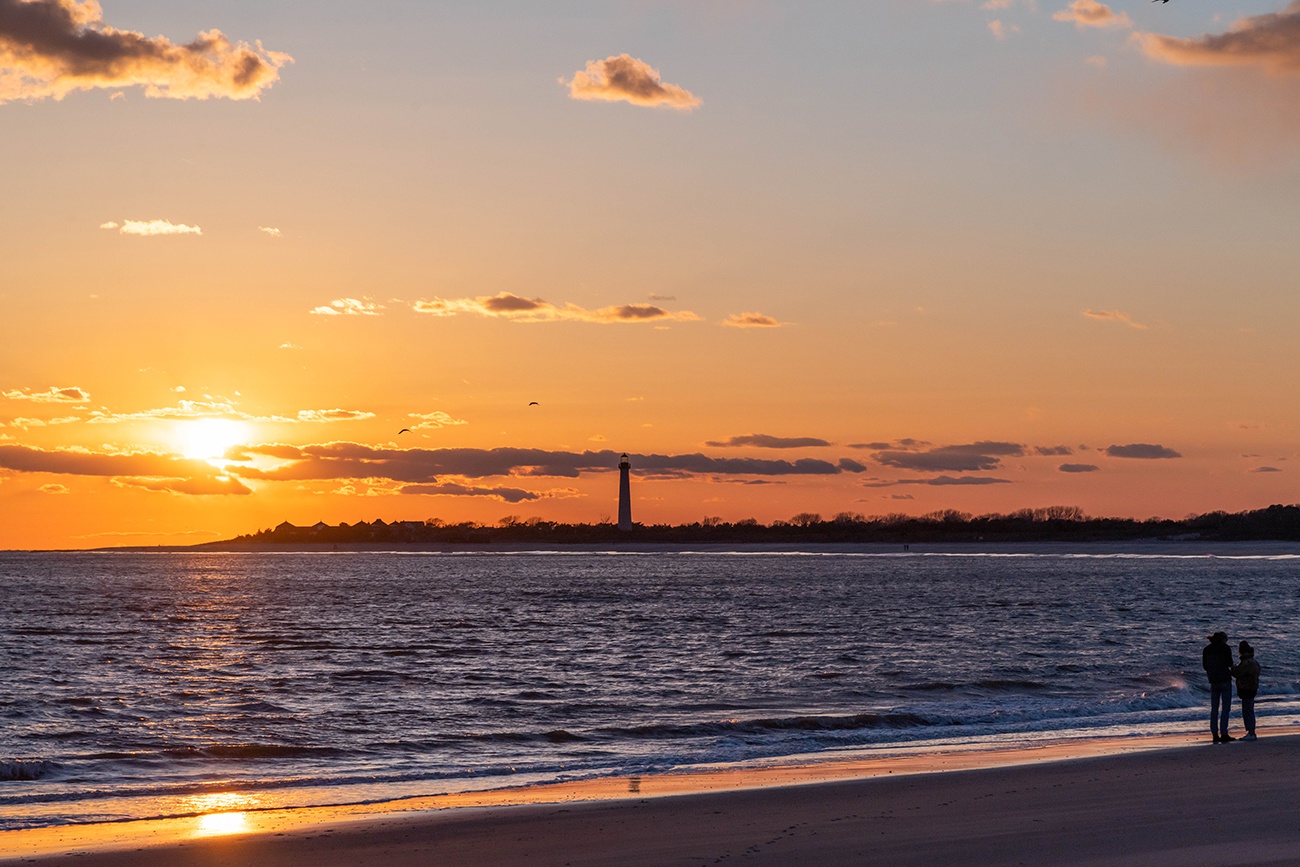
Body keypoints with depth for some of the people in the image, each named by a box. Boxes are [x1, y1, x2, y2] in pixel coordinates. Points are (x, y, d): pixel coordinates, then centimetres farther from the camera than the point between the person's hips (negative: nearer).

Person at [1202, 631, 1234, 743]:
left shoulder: (1206, 649, 8)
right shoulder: (1225, 648, -6)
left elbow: (1204, 666, 9)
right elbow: (1229, 663, -10)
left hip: (1213, 681, 4)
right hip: (1225, 680, -4)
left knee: (1214, 708, 7)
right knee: (1225, 708, -1)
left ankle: (1215, 734, 4)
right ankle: (1223, 734, -6)